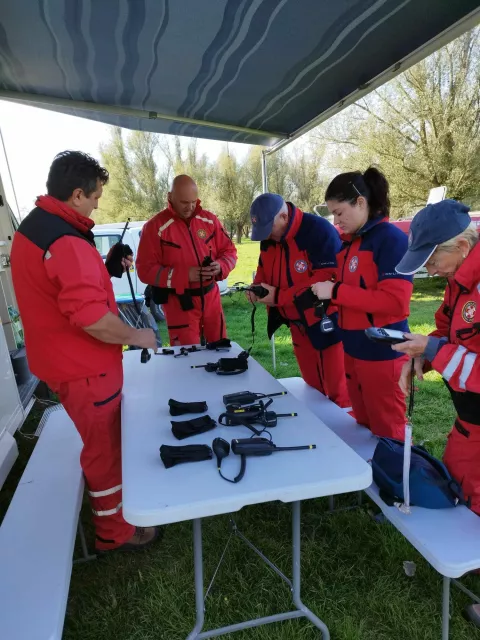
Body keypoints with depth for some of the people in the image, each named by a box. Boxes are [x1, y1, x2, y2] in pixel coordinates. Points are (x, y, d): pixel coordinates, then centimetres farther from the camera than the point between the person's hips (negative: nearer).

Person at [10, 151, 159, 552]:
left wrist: (106, 270, 10)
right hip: (84, 367, -10)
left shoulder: (31, 227, 8)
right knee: (106, 448, 8)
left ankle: (106, 505, 48)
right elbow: (91, 318, -33)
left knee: (101, 442, 27)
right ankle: (114, 531, 28)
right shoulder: (66, 240, -26)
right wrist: (136, 336, -18)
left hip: (62, 359, 10)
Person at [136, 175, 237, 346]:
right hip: (179, 302, -4)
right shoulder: (155, 227, -10)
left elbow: (229, 251, 9)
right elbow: (145, 270, -13)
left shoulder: (210, 220, 2)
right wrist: (185, 275, -22)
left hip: (211, 297, 4)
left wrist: (220, 266, -15)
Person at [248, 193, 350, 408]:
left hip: (327, 323, -7)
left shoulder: (320, 231, -23)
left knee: (338, 390, 3)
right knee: (313, 387, 20)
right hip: (299, 325, 7)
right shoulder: (268, 239, 2)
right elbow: (264, 269, 16)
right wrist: (257, 287, -8)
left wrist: (280, 297, -26)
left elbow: (328, 279, -28)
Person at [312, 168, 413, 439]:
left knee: (387, 431, 9)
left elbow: (395, 301, -23)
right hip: (352, 349, 8)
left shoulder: (391, 238, -14)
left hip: (382, 353, -8)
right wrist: (325, 294, -2)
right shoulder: (348, 242, 10)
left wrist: (335, 291, -22)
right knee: (364, 425, 22)